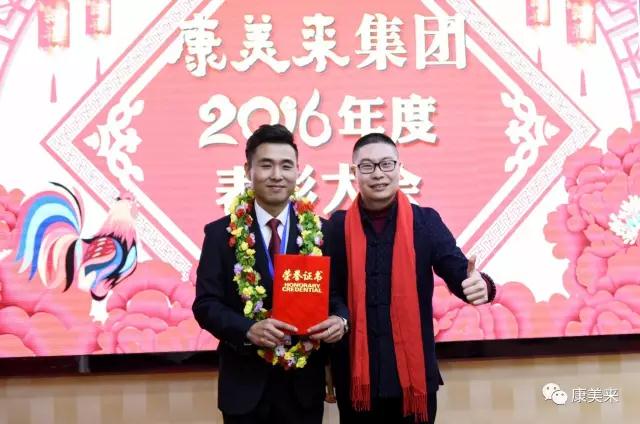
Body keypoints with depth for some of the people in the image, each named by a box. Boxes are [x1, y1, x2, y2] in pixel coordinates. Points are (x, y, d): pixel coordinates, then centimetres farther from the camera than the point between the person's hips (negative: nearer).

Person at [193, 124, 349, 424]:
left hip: (304, 383, 1)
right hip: (245, 384, -1)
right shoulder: (221, 233, -3)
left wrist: (340, 319, -19)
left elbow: (338, 293, 4)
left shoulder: (320, 232, 1)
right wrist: (249, 330, -23)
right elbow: (205, 304, -6)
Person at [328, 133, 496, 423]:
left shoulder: (426, 222, 1)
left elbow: (458, 271, -6)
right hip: (355, 377, 0)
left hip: (414, 373, 1)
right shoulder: (336, 227, -1)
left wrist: (480, 285, -30)